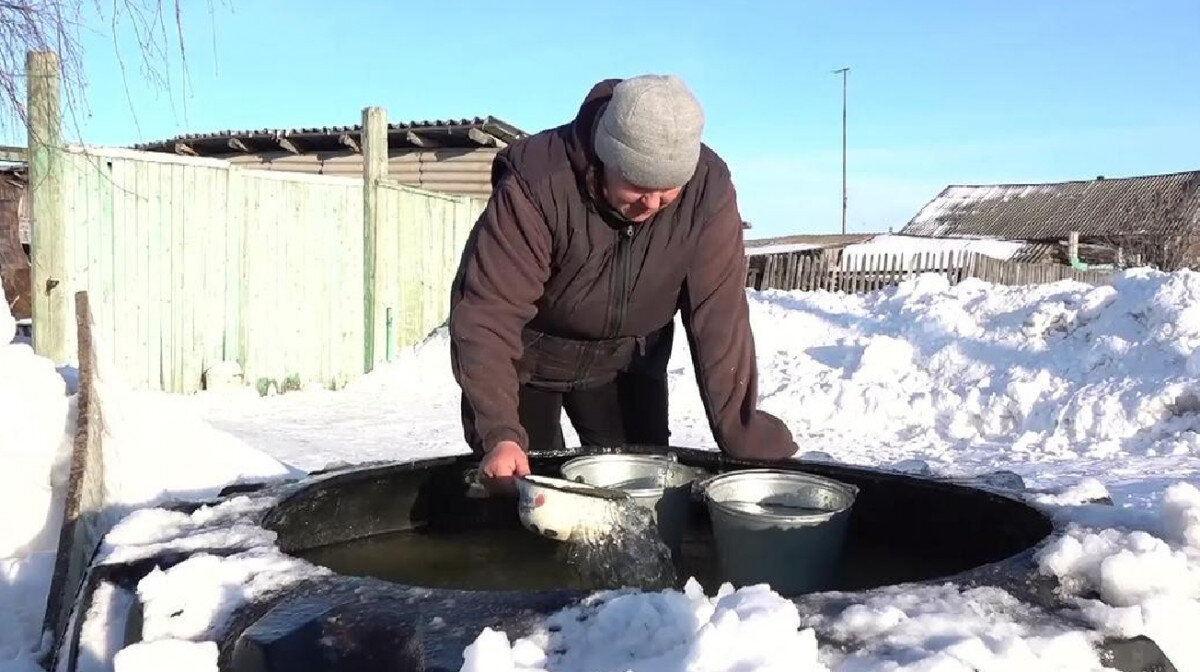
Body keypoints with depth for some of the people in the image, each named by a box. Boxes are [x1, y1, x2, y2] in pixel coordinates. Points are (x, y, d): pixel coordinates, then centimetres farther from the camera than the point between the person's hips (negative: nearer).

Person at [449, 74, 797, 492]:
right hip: (529, 361, -2)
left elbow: (720, 318, -22)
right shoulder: (537, 183, -32)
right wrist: (499, 434, -43)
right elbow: (487, 313, -33)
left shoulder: (708, 189, -23)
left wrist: (746, 441, -24)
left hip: (628, 364, 3)